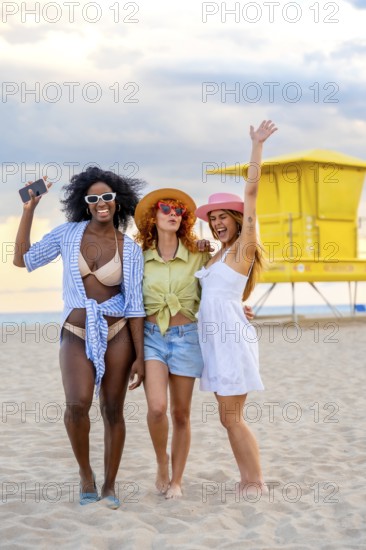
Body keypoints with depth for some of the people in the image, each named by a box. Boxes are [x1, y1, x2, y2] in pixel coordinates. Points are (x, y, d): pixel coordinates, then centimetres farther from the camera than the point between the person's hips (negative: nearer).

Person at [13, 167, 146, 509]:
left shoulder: (130, 249, 0)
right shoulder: (69, 233, 2)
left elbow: (135, 304, -1)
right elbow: (23, 260, 6)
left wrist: (139, 356, -4)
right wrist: (29, 210, 1)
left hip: (117, 333, 0)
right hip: (77, 334, 0)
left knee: (113, 410, 3)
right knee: (78, 404, -20)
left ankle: (109, 485, 19)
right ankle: (85, 471, 6)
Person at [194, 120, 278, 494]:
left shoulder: (243, 249, -5)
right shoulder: (215, 256, 16)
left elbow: (251, 192, -12)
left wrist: (257, 146, -14)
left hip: (232, 337, -8)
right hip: (213, 337, 8)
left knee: (231, 418, -5)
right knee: (230, 418, 10)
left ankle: (256, 484, 5)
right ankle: (249, 481, 18)